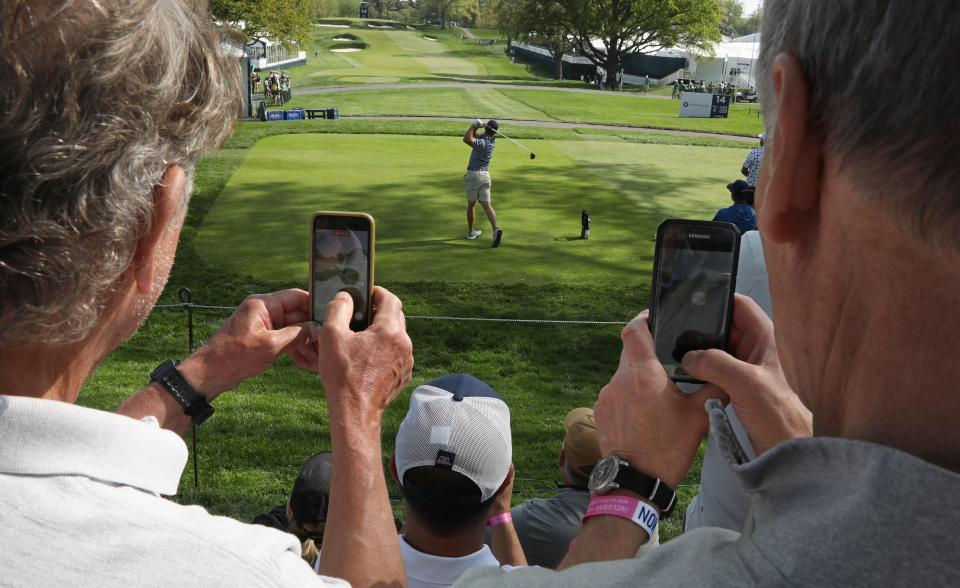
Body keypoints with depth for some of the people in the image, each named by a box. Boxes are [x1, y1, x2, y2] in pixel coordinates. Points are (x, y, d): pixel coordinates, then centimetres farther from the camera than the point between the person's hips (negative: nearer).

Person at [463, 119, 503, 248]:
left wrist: (474, 126, -18)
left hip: (473, 175, -6)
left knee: (471, 204, 12)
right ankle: (495, 230, -23)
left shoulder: (483, 143, -17)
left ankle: (470, 232, 23)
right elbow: (473, 138, 16)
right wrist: (475, 128, -2)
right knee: (487, 205, -2)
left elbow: (467, 139, -30)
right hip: (486, 175, 6)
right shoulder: (492, 141, 7)